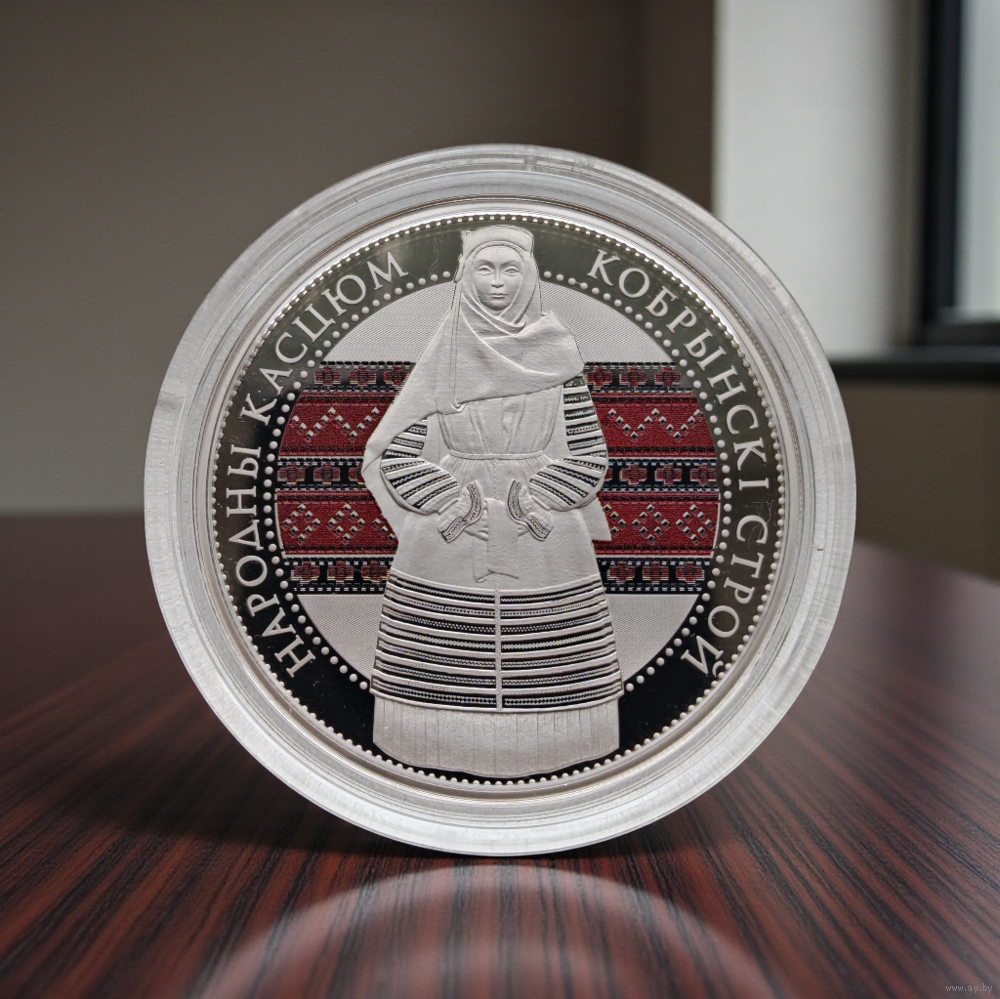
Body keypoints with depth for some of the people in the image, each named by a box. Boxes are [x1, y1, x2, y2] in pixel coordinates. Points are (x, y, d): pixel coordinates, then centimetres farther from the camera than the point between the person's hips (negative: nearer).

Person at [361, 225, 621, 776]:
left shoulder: (557, 352, 3)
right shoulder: (445, 356, 3)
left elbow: (590, 453, 4)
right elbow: (392, 453, 1)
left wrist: (537, 499, -11)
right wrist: (452, 501, -12)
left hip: (543, 548, 0)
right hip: (451, 551, 0)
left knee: (536, 667, 1)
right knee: (454, 672, 0)